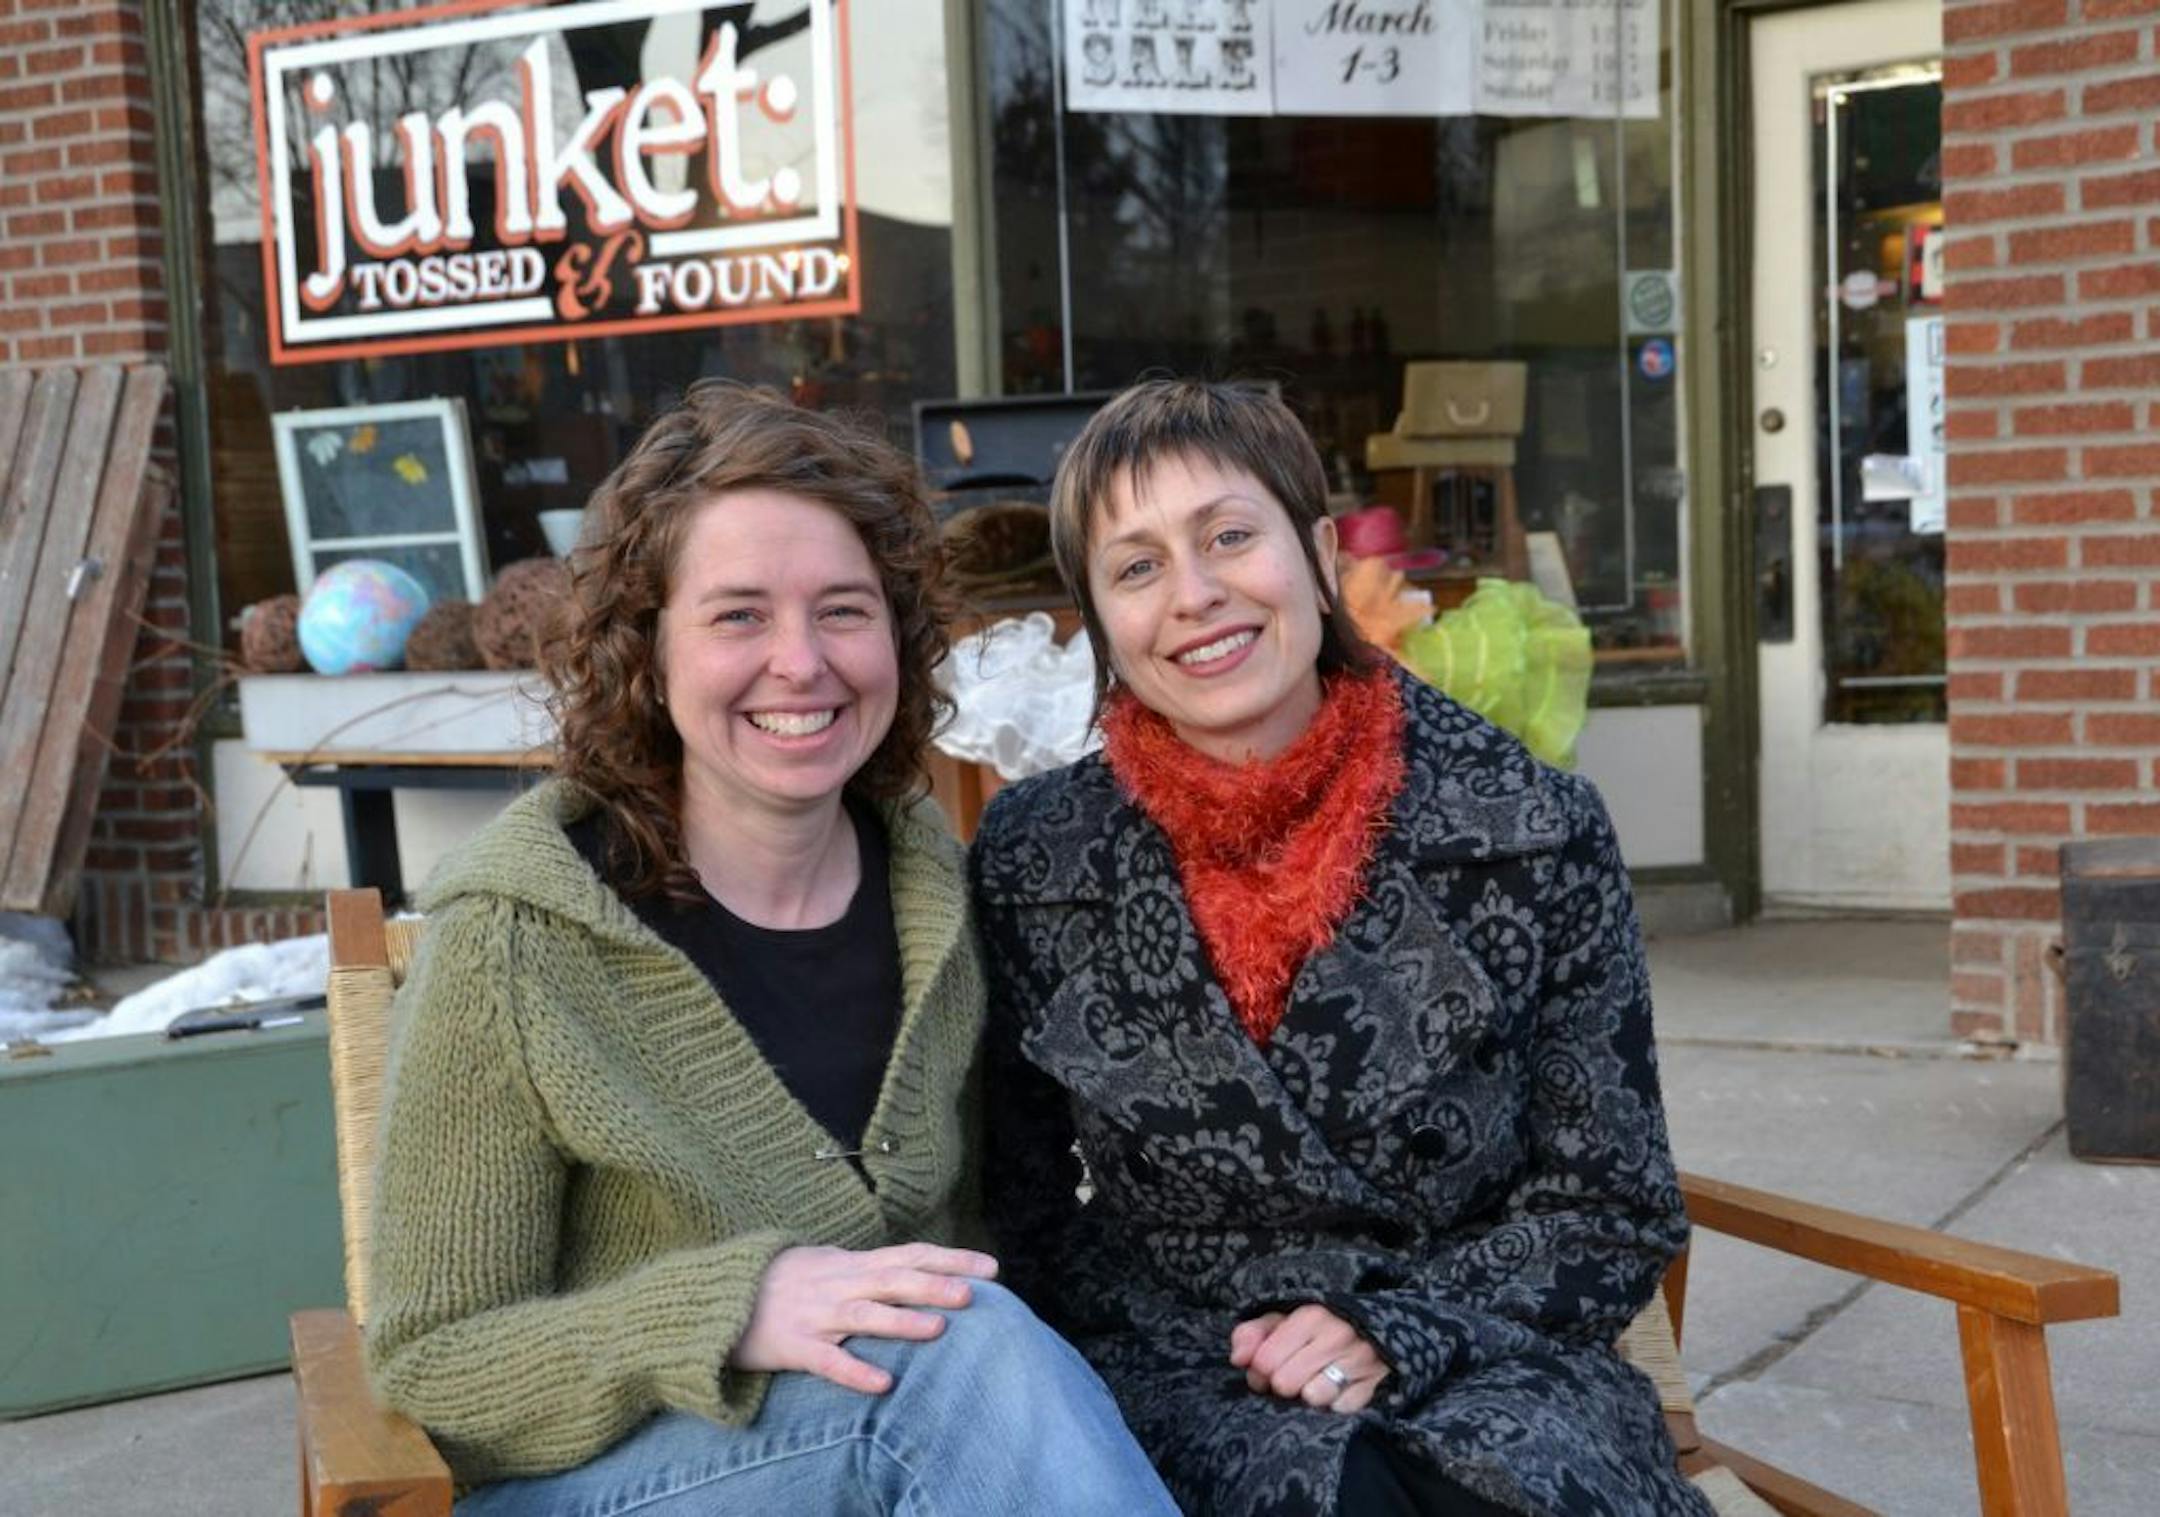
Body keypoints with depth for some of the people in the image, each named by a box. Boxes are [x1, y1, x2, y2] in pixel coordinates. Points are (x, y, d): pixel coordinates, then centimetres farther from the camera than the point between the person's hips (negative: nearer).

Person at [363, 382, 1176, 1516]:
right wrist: (730, 1309, -25)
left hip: (912, 1421, 4)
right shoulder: (514, 940, -14)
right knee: (962, 1352, -30)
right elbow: (430, 1364, -9)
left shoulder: (936, 890, -1)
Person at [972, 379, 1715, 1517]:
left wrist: (1395, 1329, -13)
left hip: (1488, 1367, 2)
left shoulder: (1537, 833, -5)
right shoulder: (1029, 863, -2)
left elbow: (1609, 1208, 2)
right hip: (1177, 1382, -1)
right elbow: (1027, 1211, 6)